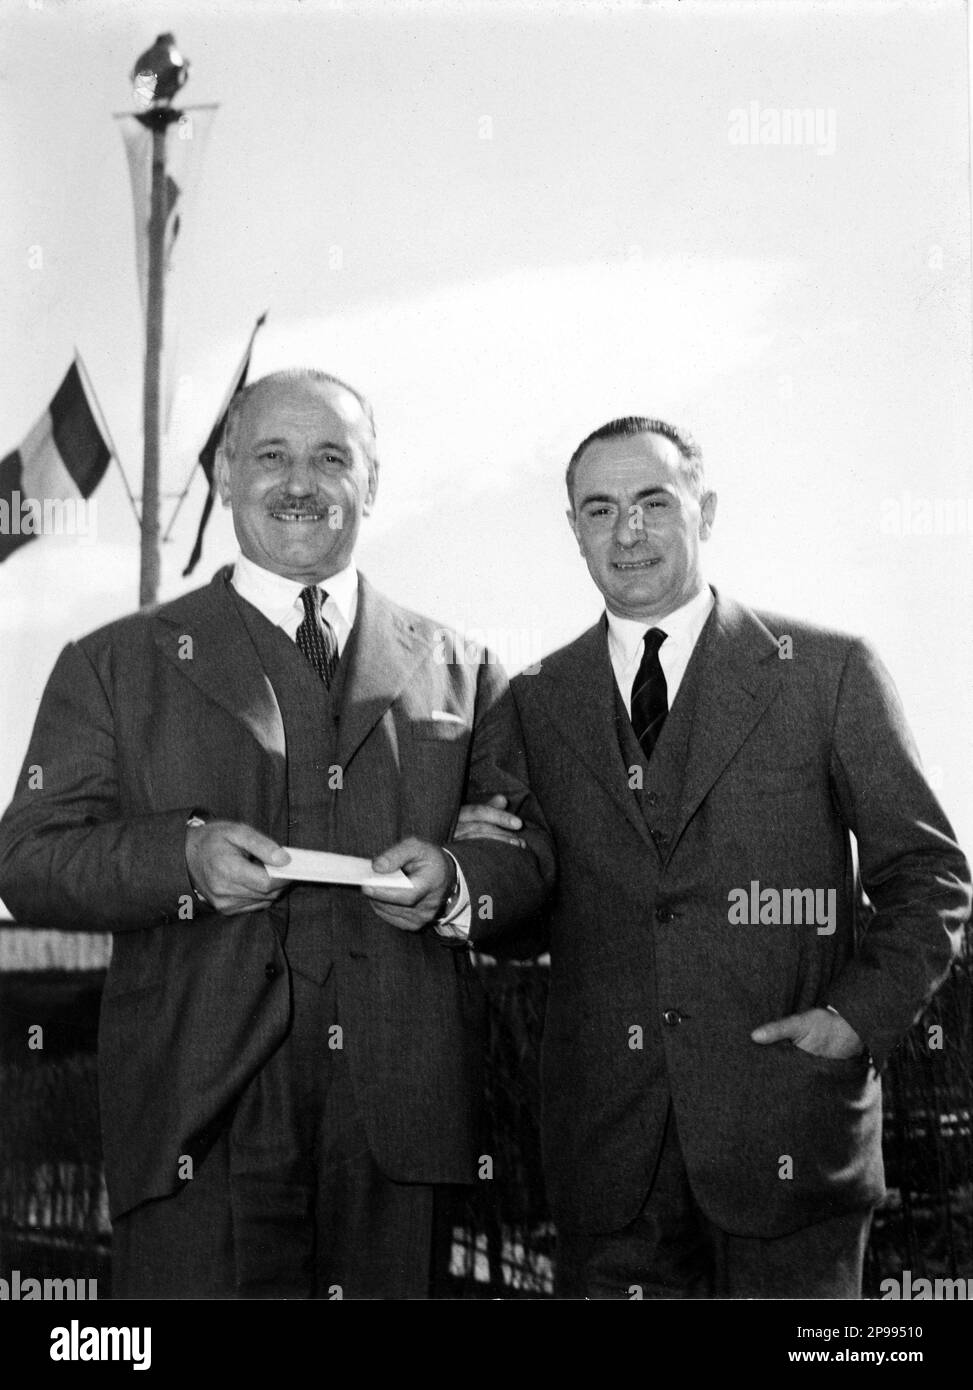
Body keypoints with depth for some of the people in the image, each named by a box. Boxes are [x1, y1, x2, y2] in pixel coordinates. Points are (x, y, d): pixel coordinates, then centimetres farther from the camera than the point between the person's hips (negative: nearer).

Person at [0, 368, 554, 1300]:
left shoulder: (457, 671, 12)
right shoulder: (117, 665, 8)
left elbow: (529, 853, 13)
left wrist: (454, 881, -9)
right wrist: (183, 857, -15)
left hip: (395, 1113, 2)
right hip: (199, 1125, -1)